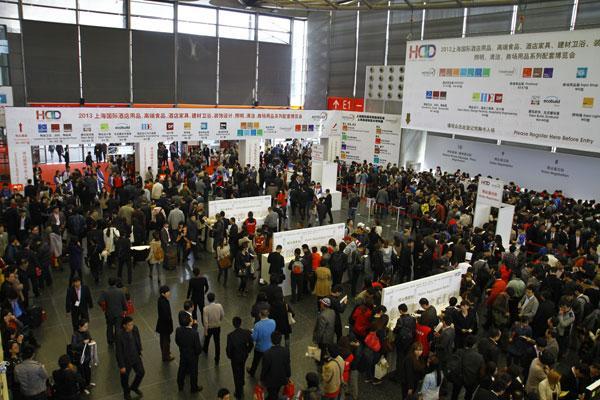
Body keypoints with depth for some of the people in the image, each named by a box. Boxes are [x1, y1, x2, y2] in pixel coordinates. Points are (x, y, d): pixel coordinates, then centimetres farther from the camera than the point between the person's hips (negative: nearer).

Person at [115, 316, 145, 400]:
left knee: (141, 372, 16)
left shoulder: (135, 329, -15)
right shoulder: (119, 335, -30)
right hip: (125, 360, -5)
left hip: (136, 357, 5)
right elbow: (119, 352, -22)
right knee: (125, 377, 18)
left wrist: (139, 353, 12)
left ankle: (134, 387, 46)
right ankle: (126, 393, 47)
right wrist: (121, 366, -15)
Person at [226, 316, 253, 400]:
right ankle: (241, 385, 60)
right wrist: (247, 351, 11)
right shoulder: (247, 332, -20)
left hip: (235, 358, -4)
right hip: (244, 355, 4)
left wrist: (229, 356, 0)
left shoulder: (230, 335, -30)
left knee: (237, 375, 17)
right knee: (241, 370, 33)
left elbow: (229, 349, -21)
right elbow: (251, 344, -8)